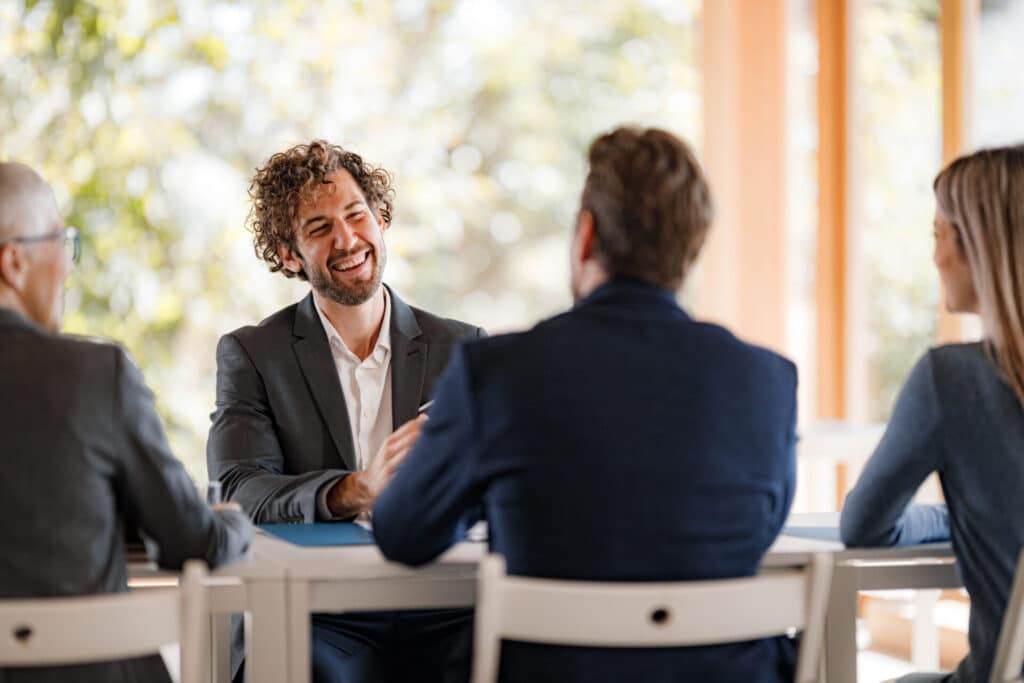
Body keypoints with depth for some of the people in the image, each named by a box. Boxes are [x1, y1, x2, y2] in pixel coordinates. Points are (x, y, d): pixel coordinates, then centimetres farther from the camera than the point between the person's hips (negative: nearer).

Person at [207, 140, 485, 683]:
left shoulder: (462, 350, 13)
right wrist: (356, 491, -25)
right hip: (313, 620, -1)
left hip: (442, 617, 1)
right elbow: (238, 493, -7)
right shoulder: (251, 355, 8)